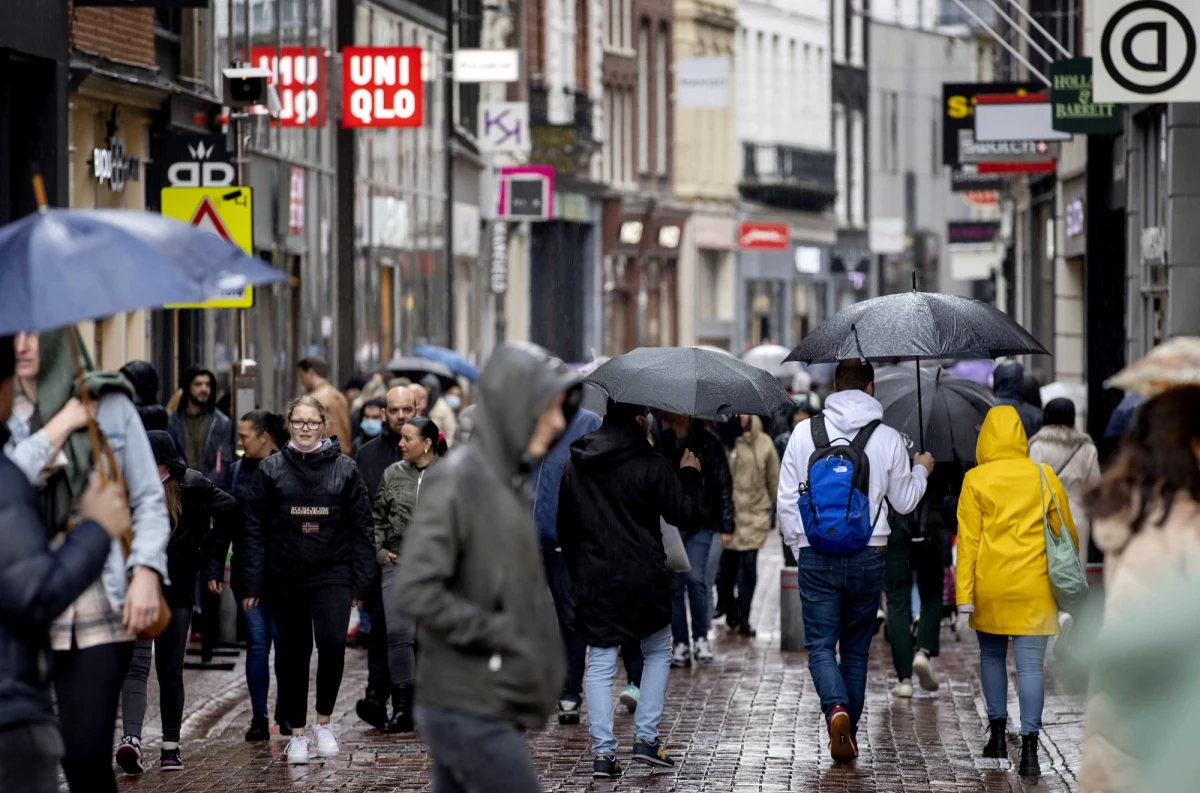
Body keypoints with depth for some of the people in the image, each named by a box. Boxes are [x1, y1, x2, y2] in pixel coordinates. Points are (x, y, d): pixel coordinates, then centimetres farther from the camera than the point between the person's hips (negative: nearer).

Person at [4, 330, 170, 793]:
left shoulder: (110, 405, 4)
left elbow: (149, 499, 5)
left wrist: (146, 570, -10)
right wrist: (57, 429, -8)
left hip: (101, 605, -1)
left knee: (87, 754, -9)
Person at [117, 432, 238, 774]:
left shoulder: (191, 487, -2)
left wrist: (206, 550, 4)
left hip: (177, 591, 0)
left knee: (170, 671, 2)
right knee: (135, 665, -6)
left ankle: (171, 746, -1)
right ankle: (131, 739, -13)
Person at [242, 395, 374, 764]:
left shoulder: (345, 468, 3)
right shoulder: (271, 469, 3)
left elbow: (361, 527, 5)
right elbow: (254, 529, 3)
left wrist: (361, 581, -1)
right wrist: (254, 584, -2)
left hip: (332, 574, -1)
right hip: (285, 576, 1)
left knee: (332, 642, -19)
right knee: (294, 654, 8)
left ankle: (324, 722, 1)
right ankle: (297, 734, 19)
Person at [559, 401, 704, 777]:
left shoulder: (575, 466, 5)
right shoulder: (650, 465, -10)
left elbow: (565, 525, 12)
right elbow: (686, 515, -8)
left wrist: (577, 570, 22)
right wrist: (690, 474, 8)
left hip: (593, 580, 3)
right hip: (643, 577, -3)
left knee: (600, 663, 6)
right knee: (658, 651, 18)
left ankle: (602, 751, -1)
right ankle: (646, 737, 11)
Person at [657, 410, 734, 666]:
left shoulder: (706, 443, 1)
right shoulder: (660, 443, 7)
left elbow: (723, 484, 3)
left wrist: (726, 525, -2)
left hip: (700, 523, -2)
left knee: (695, 577, -15)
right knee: (674, 584, 2)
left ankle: (701, 637, 2)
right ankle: (681, 643, 9)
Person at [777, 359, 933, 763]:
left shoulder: (805, 432, -1)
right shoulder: (888, 438, -1)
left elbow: (786, 499, 0)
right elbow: (904, 502, 9)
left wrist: (797, 545, 13)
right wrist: (920, 470, 28)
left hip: (817, 555, -1)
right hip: (868, 555, 1)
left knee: (820, 643, 2)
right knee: (856, 648, 13)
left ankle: (836, 709, -23)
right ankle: (850, 729, 16)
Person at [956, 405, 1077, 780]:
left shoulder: (976, 480, -2)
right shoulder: (1043, 476, 2)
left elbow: (968, 540, -4)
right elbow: (1065, 531, 8)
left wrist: (964, 594, -3)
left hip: (990, 586, 0)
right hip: (1033, 588, 0)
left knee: (992, 654, 20)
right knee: (1030, 664, -2)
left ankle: (997, 732, 20)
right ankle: (1029, 745, -12)